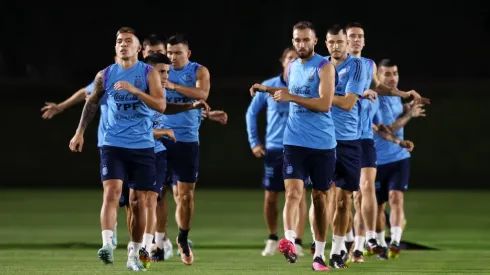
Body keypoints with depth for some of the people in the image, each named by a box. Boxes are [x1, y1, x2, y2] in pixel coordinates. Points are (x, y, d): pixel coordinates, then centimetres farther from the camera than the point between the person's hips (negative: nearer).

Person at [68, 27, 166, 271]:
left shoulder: (149, 73, -1)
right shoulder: (105, 75, 5)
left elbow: (161, 105, -13)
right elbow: (92, 102, 21)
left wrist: (134, 89, -23)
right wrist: (80, 132, 18)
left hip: (143, 147, 0)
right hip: (113, 145, 0)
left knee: (138, 202, 4)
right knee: (112, 192, -19)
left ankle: (134, 254, 15)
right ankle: (107, 245, -28)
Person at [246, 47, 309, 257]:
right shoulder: (269, 86, 4)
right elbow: (251, 113, 14)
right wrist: (254, 141, 9)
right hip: (274, 149, 1)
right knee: (270, 197, 3)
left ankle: (297, 243, -4)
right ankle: (272, 239, 21)